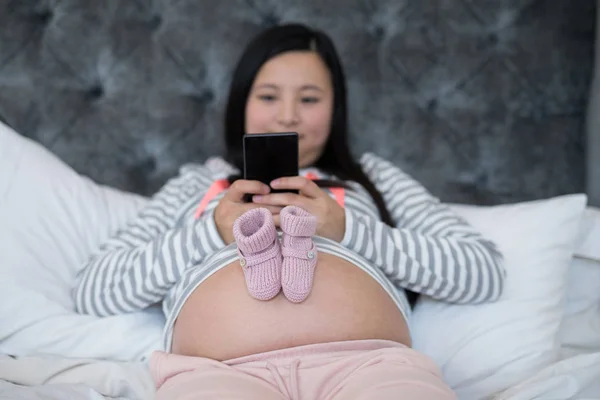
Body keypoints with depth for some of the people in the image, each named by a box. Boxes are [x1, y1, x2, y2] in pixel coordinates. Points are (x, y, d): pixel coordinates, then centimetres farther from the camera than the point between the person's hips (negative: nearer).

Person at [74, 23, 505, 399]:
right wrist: (210, 233, 3)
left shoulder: (372, 175, 28)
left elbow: (484, 271, 14)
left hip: (370, 361, 1)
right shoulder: (196, 182, 29)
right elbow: (94, 290, 18)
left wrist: (348, 230, 2)